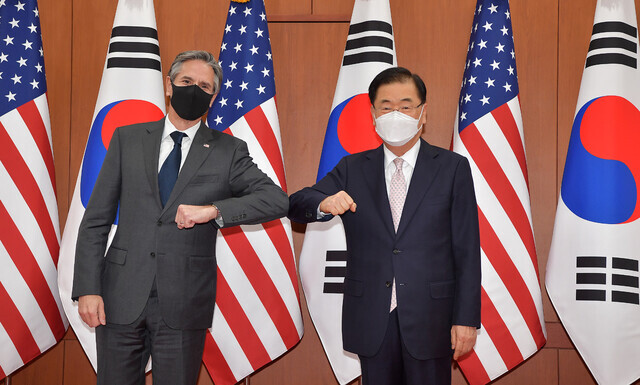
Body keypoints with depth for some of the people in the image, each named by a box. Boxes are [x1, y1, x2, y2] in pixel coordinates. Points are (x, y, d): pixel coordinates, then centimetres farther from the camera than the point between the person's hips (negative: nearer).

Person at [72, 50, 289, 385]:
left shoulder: (228, 151, 4)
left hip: (183, 306, -1)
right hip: (121, 299, 1)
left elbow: (278, 200, -6)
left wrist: (213, 210, -18)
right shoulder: (128, 138, 8)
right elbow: (96, 218, 6)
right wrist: (87, 288, -4)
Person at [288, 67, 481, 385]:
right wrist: (325, 203, -26)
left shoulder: (453, 168, 1)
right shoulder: (352, 168, 7)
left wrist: (466, 319, -6)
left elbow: (467, 249, -1)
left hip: (429, 318, -1)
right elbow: (296, 205, -3)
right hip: (371, 320, 2)